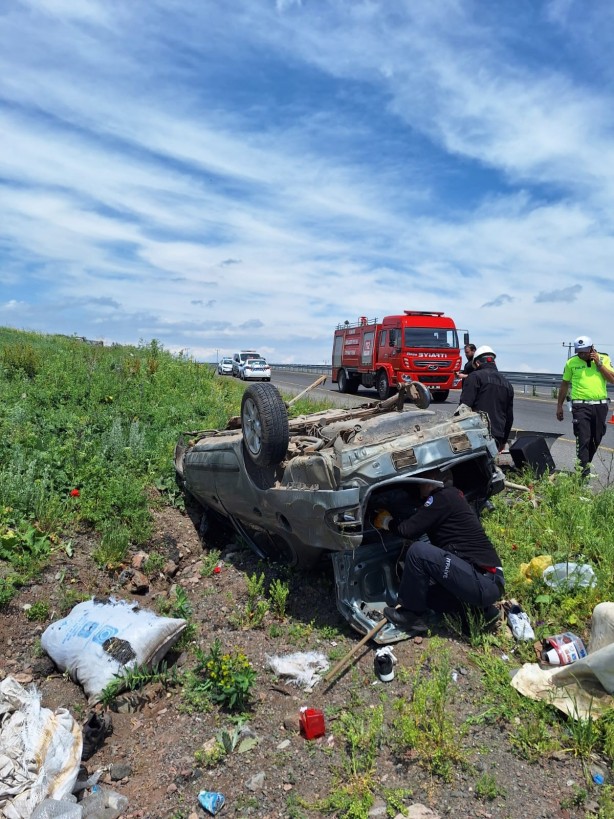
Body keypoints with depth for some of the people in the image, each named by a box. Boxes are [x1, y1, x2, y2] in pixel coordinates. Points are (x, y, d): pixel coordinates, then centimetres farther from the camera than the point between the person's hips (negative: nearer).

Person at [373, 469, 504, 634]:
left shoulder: (443, 498, -11)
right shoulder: (453, 495, 17)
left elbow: (409, 530, -11)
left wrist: (388, 522, 7)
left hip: (485, 584, -10)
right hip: (489, 582, 10)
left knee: (418, 551, -20)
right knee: (422, 589, 17)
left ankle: (412, 616, -3)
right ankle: (480, 607, 11)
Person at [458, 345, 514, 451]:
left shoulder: (475, 377, -1)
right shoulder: (507, 383, 21)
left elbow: (464, 406, -11)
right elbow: (510, 416, 24)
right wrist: (503, 441, 32)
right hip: (497, 437, 7)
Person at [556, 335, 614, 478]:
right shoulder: (571, 363, 0)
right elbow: (564, 385, 9)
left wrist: (598, 364, -10)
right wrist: (559, 406, 10)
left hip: (600, 405, 3)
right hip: (580, 406, -3)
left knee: (596, 439, 12)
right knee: (583, 439, -8)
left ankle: (586, 463, 31)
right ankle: (584, 471, -6)